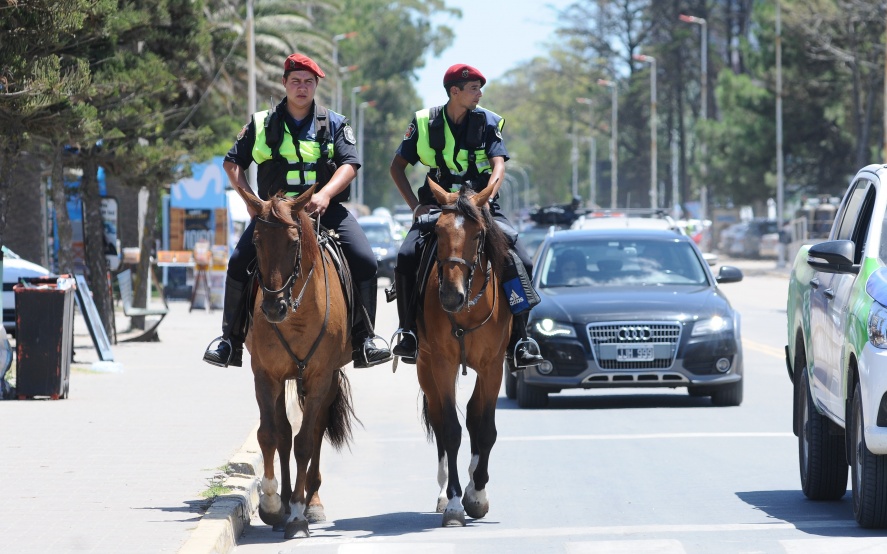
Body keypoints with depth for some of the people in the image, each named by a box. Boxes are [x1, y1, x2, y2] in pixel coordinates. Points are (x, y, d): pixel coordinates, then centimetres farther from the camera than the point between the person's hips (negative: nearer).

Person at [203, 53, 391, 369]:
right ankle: (231, 340, -4)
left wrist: (325, 194, -22)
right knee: (239, 263, -18)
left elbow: (349, 165, -4)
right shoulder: (262, 124, 10)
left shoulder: (334, 124, 8)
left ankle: (364, 340, -9)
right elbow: (233, 163, 15)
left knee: (364, 261, -20)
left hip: (325, 209, -1)